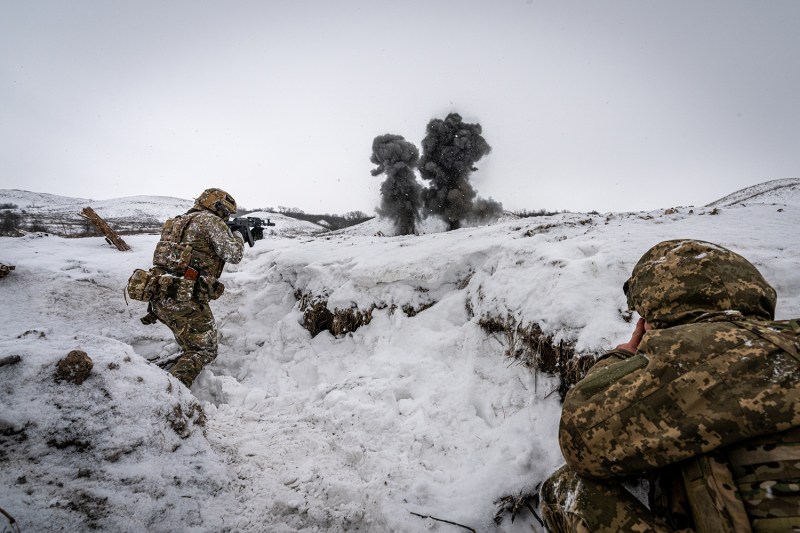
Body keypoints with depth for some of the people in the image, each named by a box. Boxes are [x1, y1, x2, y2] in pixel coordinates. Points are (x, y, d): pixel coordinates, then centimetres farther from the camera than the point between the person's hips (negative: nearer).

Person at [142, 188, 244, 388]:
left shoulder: (179, 221, 22)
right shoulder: (210, 220, -4)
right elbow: (233, 254, -8)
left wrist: (230, 234, 28)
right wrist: (238, 235, 13)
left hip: (160, 299, 8)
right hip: (185, 300, -8)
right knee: (204, 351, 1)